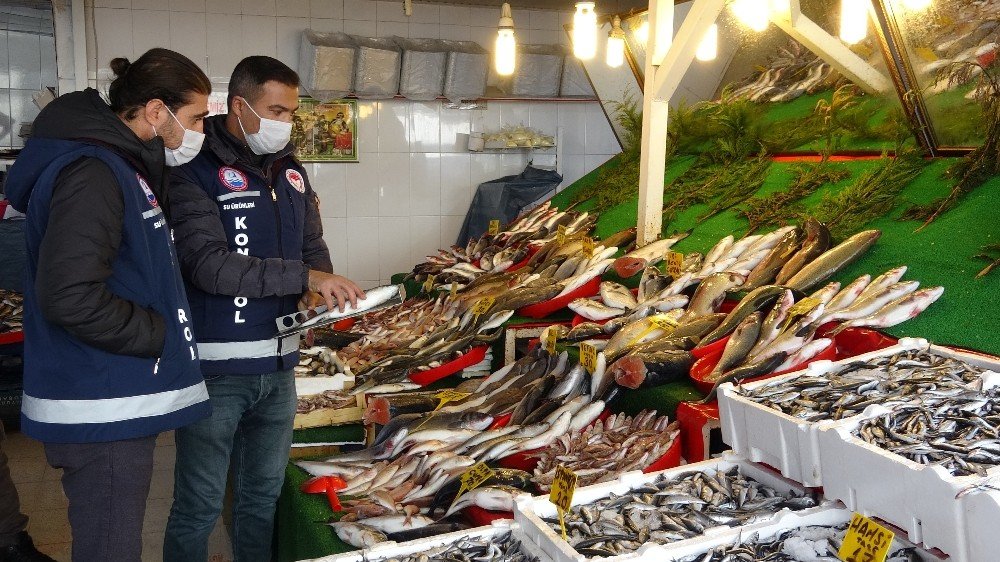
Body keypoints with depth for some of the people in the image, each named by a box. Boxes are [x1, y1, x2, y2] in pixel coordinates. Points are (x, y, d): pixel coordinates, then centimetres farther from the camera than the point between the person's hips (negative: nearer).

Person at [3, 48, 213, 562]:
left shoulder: (122, 166, 13)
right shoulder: (92, 173, -18)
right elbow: (70, 297, -28)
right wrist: (159, 333, -15)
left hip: (120, 402, 10)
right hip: (101, 412, -10)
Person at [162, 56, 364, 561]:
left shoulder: (290, 172, 9)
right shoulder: (195, 173, -12)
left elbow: (314, 248, 15)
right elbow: (209, 264, -23)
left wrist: (317, 291, -6)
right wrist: (302, 276, -26)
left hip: (279, 364, 6)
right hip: (214, 367, -6)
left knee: (263, 496, 20)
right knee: (199, 506, 7)